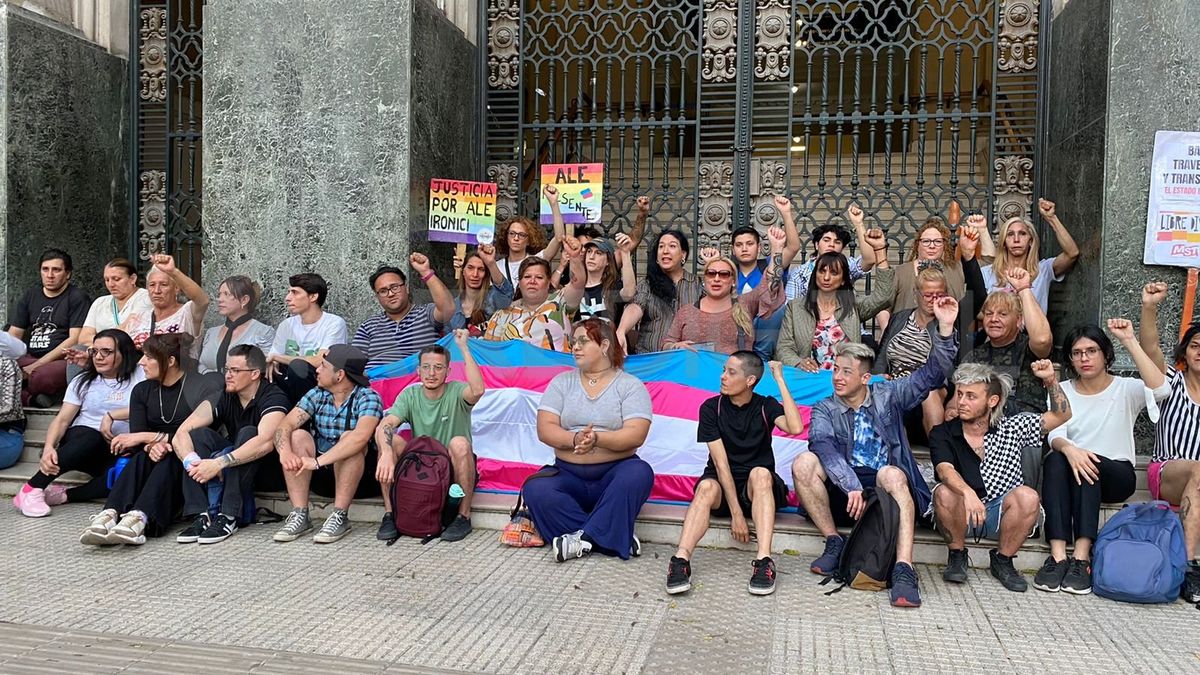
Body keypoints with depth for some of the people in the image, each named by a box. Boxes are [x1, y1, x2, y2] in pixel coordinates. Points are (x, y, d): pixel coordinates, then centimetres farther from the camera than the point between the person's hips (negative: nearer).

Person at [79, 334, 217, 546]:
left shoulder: (202, 389, -9)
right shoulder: (142, 390, 9)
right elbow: (136, 437, -1)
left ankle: (139, 518, -55)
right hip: (153, 466, 4)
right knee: (140, 457, -28)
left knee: (168, 460, -34)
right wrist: (150, 446, -24)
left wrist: (147, 437, -15)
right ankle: (109, 514, -49)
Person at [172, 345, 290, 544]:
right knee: (199, 433, -15)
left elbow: (265, 443, -39)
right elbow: (182, 432, -14)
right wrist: (193, 462, -33)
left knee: (248, 433, -30)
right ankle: (200, 515, -23)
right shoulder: (224, 398, -4)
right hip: (233, 464, 6)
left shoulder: (273, 398, -20)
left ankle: (228, 517, -32)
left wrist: (219, 463, -44)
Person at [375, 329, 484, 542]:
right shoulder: (410, 395, -1)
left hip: (454, 470, -3)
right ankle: (389, 514, -11)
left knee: (459, 443, -33)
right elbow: (384, 425, -19)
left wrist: (464, 348, -33)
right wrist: (386, 454, -40)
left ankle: (464, 516, -18)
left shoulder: (456, 392, -9)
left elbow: (478, 390, -35)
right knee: (391, 440, -20)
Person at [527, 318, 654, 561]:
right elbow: (544, 429, -2)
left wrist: (597, 438, -27)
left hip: (614, 471, -2)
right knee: (536, 490, -26)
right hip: (568, 473, 2)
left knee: (639, 474, -33)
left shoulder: (630, 386, 1)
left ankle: (585, 537, -26)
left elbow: (636, 435, -12)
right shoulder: (562, 382, 9)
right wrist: (575, 439, -21)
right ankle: (616, 538, -24)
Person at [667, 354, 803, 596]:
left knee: (760, 473, -33)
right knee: (707, 486, -34)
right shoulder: (711, 408, -4)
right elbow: (721, 463, -12)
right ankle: (681, 560, -49)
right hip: (723, 485, 0)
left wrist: (780, 380, -17)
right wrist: (736, 513, -20)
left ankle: (764, 561, -44)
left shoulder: (766, 406, 0)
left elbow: (795, 428, -22)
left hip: (757, 487, 1)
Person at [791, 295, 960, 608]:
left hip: (887, 488, 0)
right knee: (803, 463, -26)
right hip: (842, 490, 1)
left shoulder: (887, 395, 11)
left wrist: (945, 330, -13)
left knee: (893, 474, -35)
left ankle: (904, 570, -42)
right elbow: (823, 445, -14)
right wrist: (851, 486, -31)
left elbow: (931, 374, 3)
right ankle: (834, 544, -15)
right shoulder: (824, 409, 7)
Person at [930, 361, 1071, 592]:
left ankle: (1002, 560, -6)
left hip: (1000, 516, 2)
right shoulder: (942, 434, -4)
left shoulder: (1011, 428, 4)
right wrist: (967, 493, -44)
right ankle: (957, 556, -7)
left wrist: (1051, 380, -9)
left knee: (1027, 496, -29)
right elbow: (945, 470, -23)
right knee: (945, 492, -33)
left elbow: (1061, 415, 7)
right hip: (961, 515, -1)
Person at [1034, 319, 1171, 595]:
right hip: (1071, 469, 2)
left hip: (1116, 475, -1)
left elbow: (1161, 389, -22)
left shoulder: (1126, 389, 3)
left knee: (1088, 464, -35)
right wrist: (1068, 448, -31)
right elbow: (1055, 435, -6)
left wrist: (1130, 342, -25)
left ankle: (1081, 559, -40)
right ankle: (1058, 556, -42)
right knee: (1055, 460, -33)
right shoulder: (1062, 391, 10)